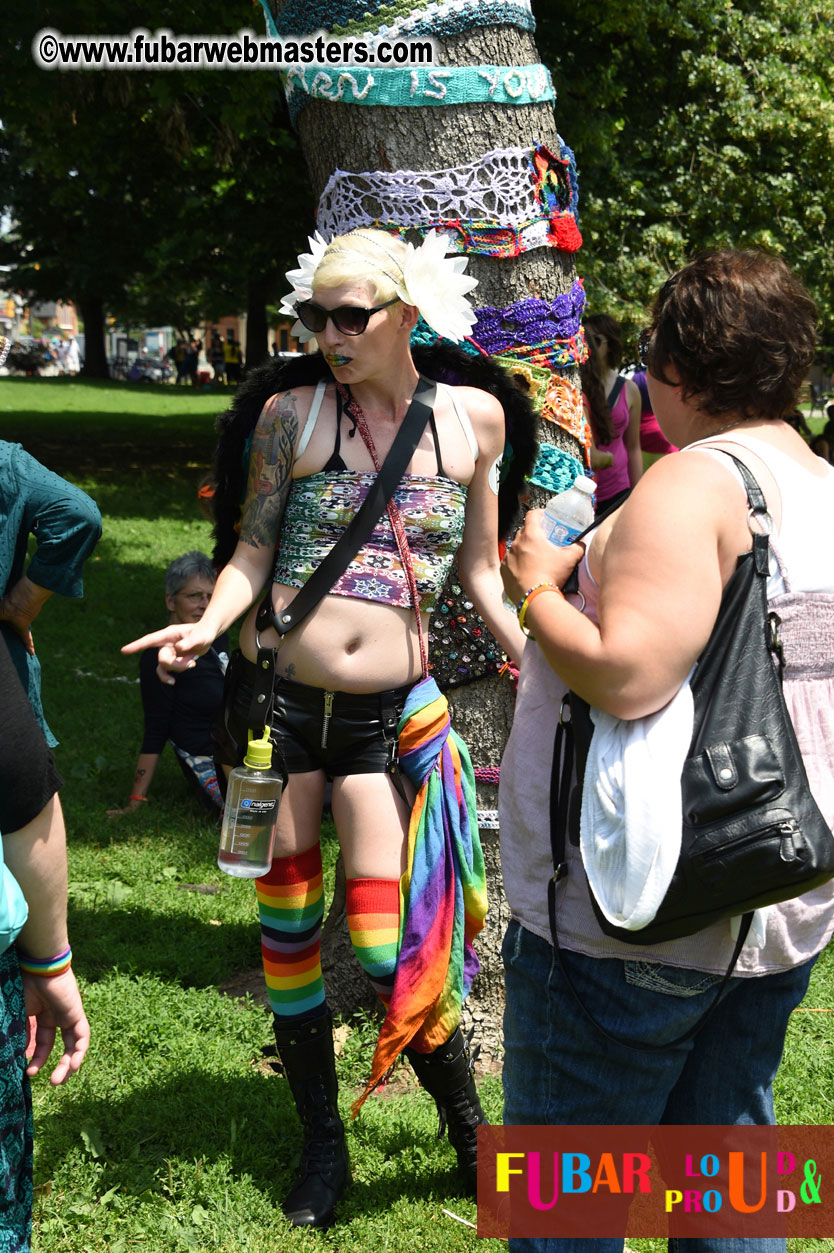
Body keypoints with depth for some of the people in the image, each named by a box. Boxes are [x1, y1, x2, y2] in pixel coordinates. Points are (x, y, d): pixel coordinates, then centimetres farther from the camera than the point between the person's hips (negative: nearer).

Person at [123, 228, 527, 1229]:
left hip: (393, 714, 0)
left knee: (390, 949, -2)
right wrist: (207, 627, -15)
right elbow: (254, 554, 3)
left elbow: (480, 572, 12)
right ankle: (322, 1142, 30)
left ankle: (471, 1138, 23)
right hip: (282, 699, 1)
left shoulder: (473, 418, 4)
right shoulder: (293, 414, 0)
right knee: (286, 932, 9)